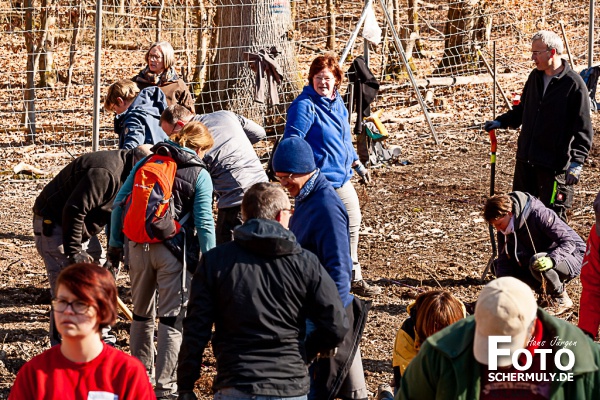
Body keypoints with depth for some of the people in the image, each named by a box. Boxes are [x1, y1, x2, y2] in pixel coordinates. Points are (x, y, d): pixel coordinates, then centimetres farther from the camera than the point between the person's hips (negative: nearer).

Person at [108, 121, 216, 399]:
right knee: (172, 319, 3)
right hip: (174, 252, -4)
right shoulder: (200, 175, -2)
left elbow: (119, 203, 7)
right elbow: (204, 223, -8)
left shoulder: (145, 163, 10)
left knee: (141, 313, 20)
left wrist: (115, 245, 13)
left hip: (139, 248, 4)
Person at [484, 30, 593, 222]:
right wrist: (501, 122, 9)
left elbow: (583, 129, -14)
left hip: (554, 163, -7)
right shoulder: (535, 77, 8)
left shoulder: (574, 84, -14)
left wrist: (577, 161, -22)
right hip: (526, 158, 7)